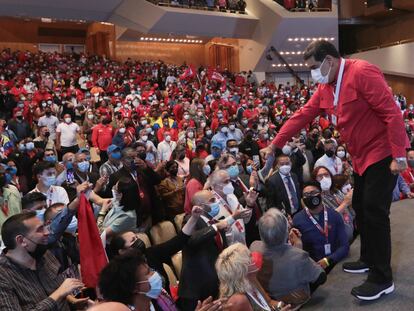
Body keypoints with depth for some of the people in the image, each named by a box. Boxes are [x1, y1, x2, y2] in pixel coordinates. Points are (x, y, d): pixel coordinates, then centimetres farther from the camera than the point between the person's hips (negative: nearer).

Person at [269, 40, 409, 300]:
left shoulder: (362, 73, -20)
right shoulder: (326, 86, 7)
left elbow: (392, 113, -23)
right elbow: (303, 114, 8)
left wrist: (398, 155, -23)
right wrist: (276, 143, 6)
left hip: (382, 152, -9)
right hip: (362, 155, 9)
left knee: (375, 212, -8)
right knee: (361, 208, 14)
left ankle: (382, 279, 3)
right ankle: (369, 259, 31)